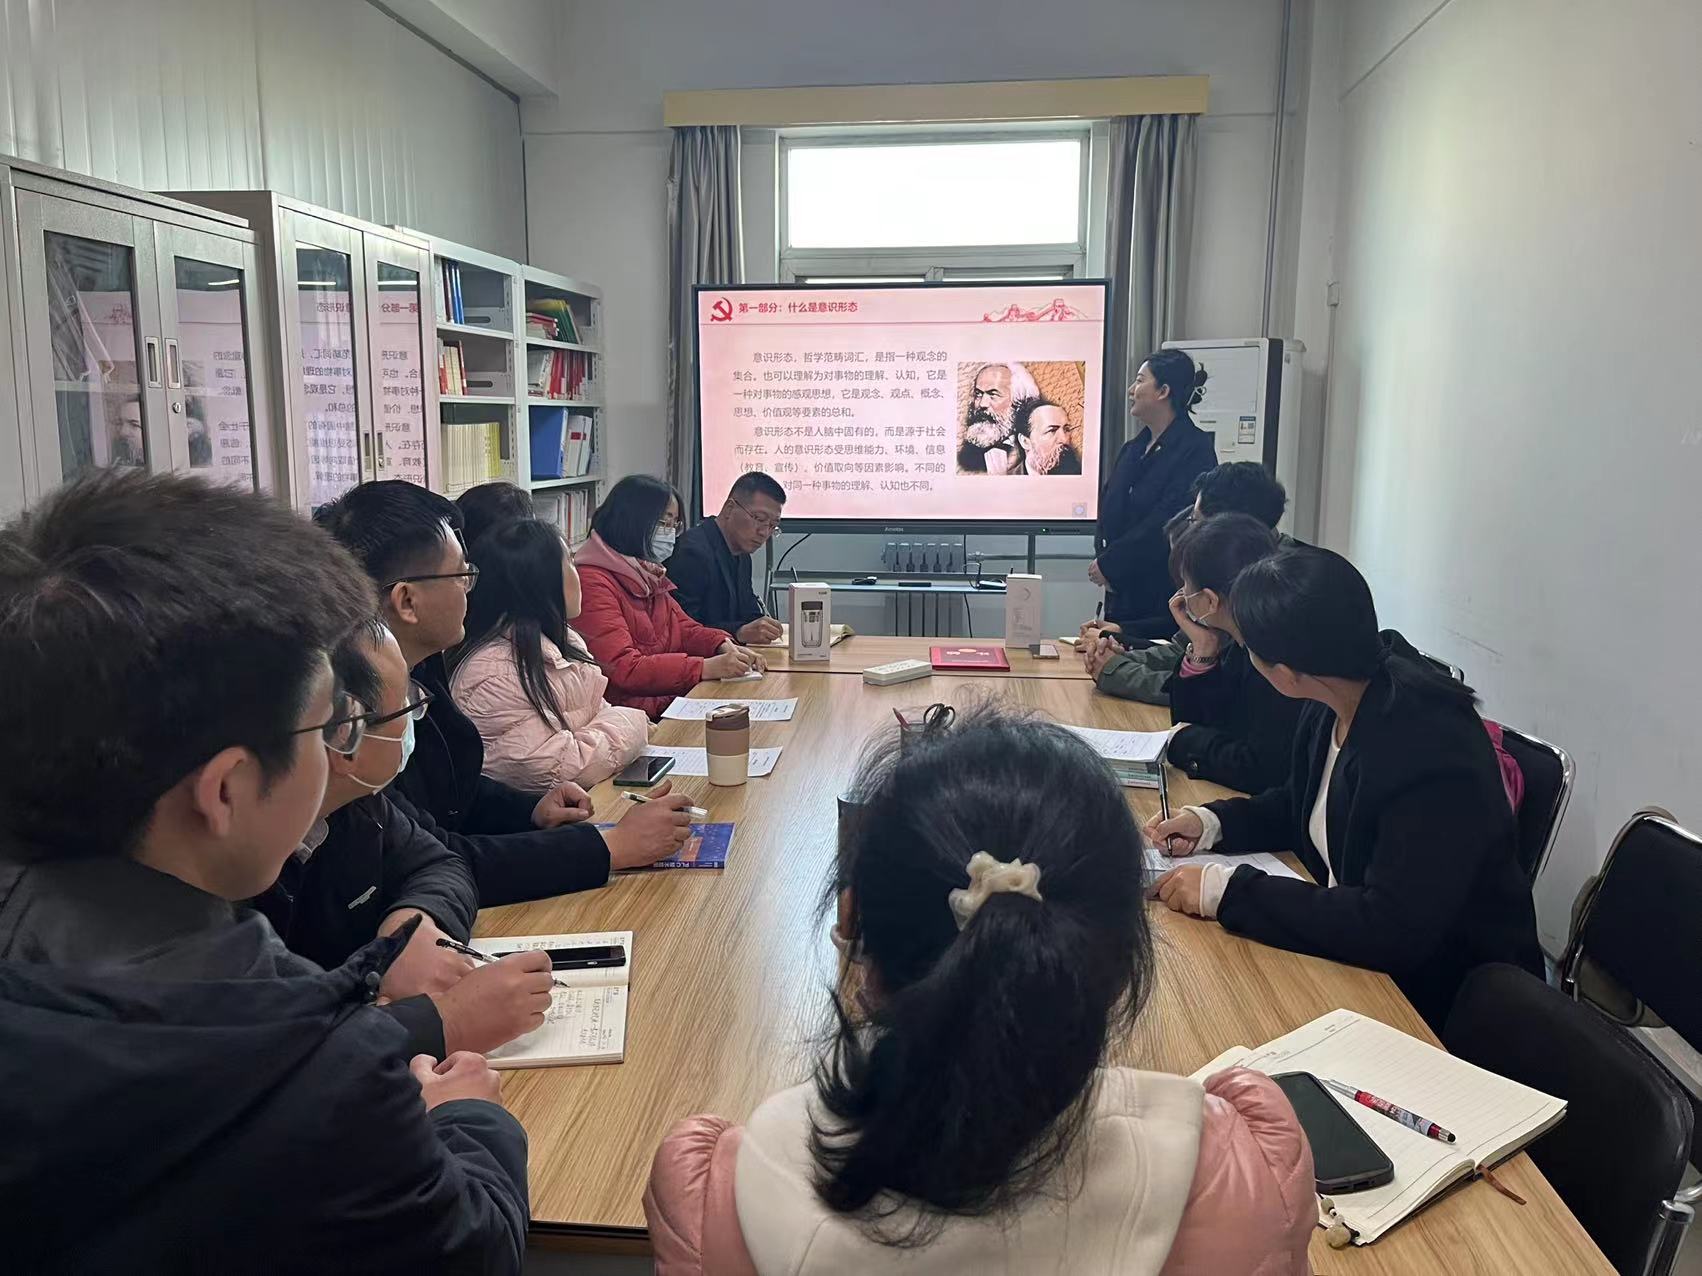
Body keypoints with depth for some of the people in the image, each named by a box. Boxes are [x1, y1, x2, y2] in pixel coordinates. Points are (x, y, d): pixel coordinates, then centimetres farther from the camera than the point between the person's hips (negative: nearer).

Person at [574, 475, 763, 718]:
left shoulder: (647, 574, 16)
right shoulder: (592, 582, -14)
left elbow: (683, 627, 17)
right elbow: (624, 668, -22)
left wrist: (725, 646, -5)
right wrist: (708, 667, -27)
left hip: (671, 697, 9)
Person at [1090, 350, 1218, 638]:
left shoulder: (1195, 448, -9)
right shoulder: (1132, 449, 16)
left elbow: (1168, 522, -18)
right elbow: (1108, 514, 15)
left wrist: (1109, 564, -15)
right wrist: (1102, 559, -5)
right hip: (1122, 592, 7)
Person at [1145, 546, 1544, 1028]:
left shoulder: (1432, 749, -30)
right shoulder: (1336, 704, -6)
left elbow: (1392, 928, -32)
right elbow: (1303, 806, 14)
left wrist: (1229, 891, -29)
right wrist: (1213, 823, -3)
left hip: (1444, 992, -7)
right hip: (1355, 949, 7)